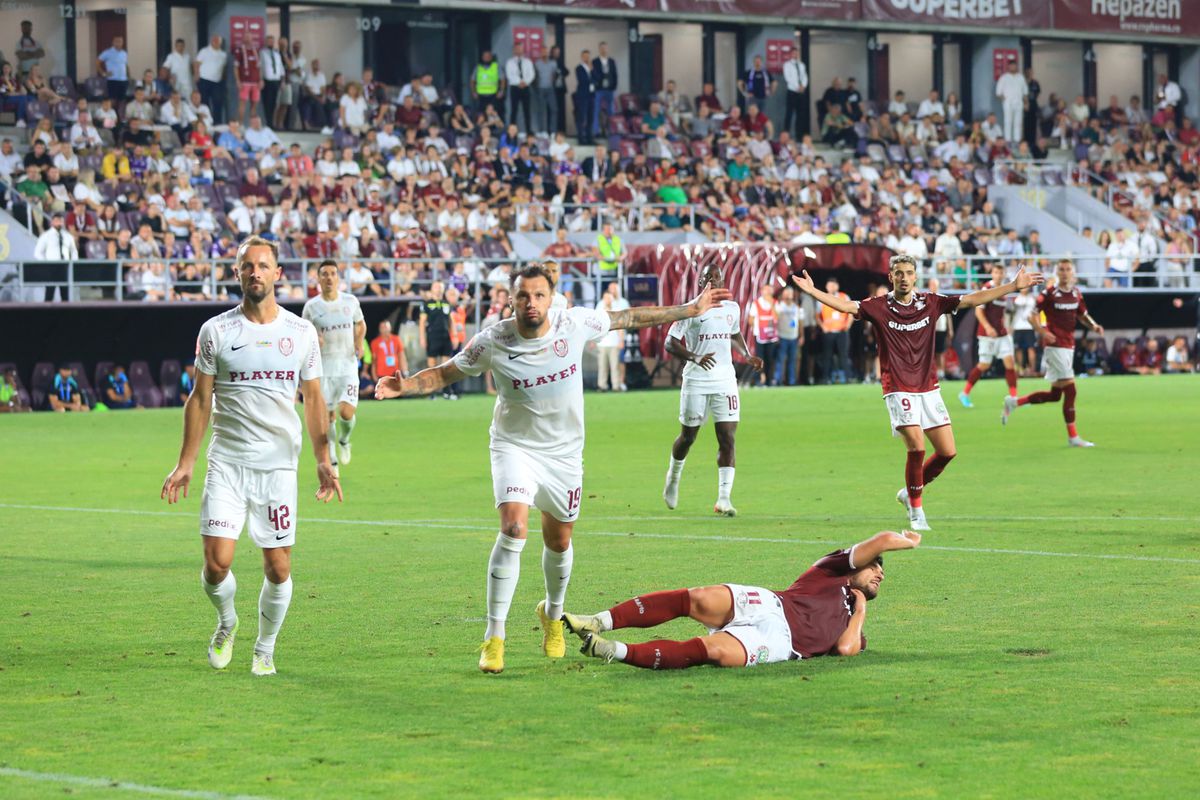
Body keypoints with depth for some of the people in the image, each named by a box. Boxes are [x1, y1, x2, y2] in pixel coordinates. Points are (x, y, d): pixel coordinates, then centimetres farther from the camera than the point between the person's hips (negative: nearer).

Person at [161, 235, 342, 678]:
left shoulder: (302, 333, 4)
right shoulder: (216, 331, 1)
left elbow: (313, 399, 10)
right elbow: (200, 399, 5)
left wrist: (323, 460, 1)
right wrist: (185, 464, 1)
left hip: (279, 464, 1)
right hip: (226, 463, -1)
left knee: (278, 568, 0)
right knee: (217, 562, -11)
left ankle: (265, 649, 21)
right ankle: (226, 622, 20)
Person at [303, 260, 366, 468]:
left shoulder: (351, 301, 3)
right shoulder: (312, 306, -2)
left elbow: (360, 325, 20)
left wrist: (359, 343, 1)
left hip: (348, 367, 0)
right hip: (323, 368, 0)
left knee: (346, 413, -14)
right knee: (328, 416, 3)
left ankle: (344, 441, 20)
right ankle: (331, 459, 22)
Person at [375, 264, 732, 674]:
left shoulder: (576, 323, -14)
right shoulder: (492, 342, -17)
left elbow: (628, 317, 2)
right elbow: (445, 373, -5)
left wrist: (691, 309, 8)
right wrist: (407, 385, -24)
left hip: (564, 451, 3)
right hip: (515, 446, -3)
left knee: (559, 541, 13)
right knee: (513, 530, -23)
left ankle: (553, 615, 44)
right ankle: (494, 637, -17)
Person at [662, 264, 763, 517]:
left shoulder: (732, 309, 9)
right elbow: (670, 343, -9)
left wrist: (748, 356, 11)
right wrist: (695, 357, -25)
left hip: (725, 380, 3)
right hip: (696, 381, -3)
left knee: (727, 439, -8)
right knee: (688, 436, 10)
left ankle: (724, 498, -10)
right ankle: (673, 477, 39)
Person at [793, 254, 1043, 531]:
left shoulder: (930, 302, 4)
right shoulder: (879, 306, -4)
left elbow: (972, 300, 5)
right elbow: (846, 306, -15)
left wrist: (1014, 286, 2)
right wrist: (812, 291, -29)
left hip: (929, 388, 4)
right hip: (899, 390, -4)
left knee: (947, 451, 1)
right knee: (916, 446, -17)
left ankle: (909, 492, 24)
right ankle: (916, 511, 0)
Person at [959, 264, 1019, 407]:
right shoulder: (987, 289, -10)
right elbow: (978, 311, -15)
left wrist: (1005, 329, 17)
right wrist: (988, 327, -25)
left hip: (1002, 333, 6)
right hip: (987, 333, -6)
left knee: (1009, 361, -5)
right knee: (984, 365, -2)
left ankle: (1013, 396, -4)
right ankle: (965, 394, 14)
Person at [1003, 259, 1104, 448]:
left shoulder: (1076, 293, 9)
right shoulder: (1049, 294, -10)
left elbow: (1082, 315, 22)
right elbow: (1032, 316, -7)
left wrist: (1094, 326, 3)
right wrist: (1043, 332, -24)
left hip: (1069, 346, 8)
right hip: (1055, 346, -8)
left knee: (1054, 395, 11)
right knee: (1070, 390, -9)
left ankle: (1013, 403, 25)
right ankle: (1073, 436, -3)